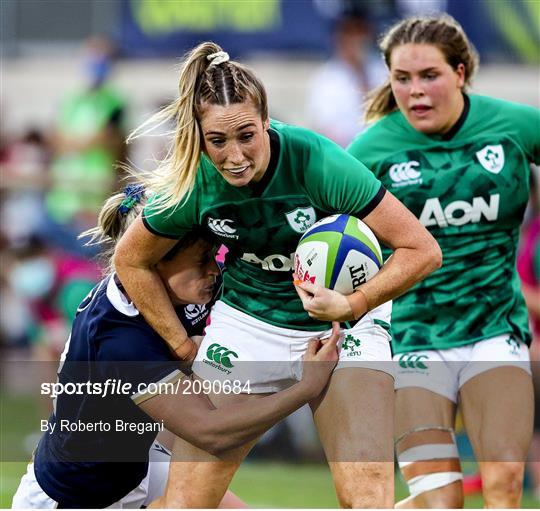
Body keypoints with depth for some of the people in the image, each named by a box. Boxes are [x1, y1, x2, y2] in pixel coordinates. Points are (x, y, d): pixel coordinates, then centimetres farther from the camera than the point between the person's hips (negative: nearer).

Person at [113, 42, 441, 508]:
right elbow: (131, 261, 4)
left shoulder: (315, 162, -27)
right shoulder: (192, 183, -17)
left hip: (343, 323, -2)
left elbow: (422, 250, -22)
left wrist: (352, 306, -30)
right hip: (245, 323, 2)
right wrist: (184, 346, 2)